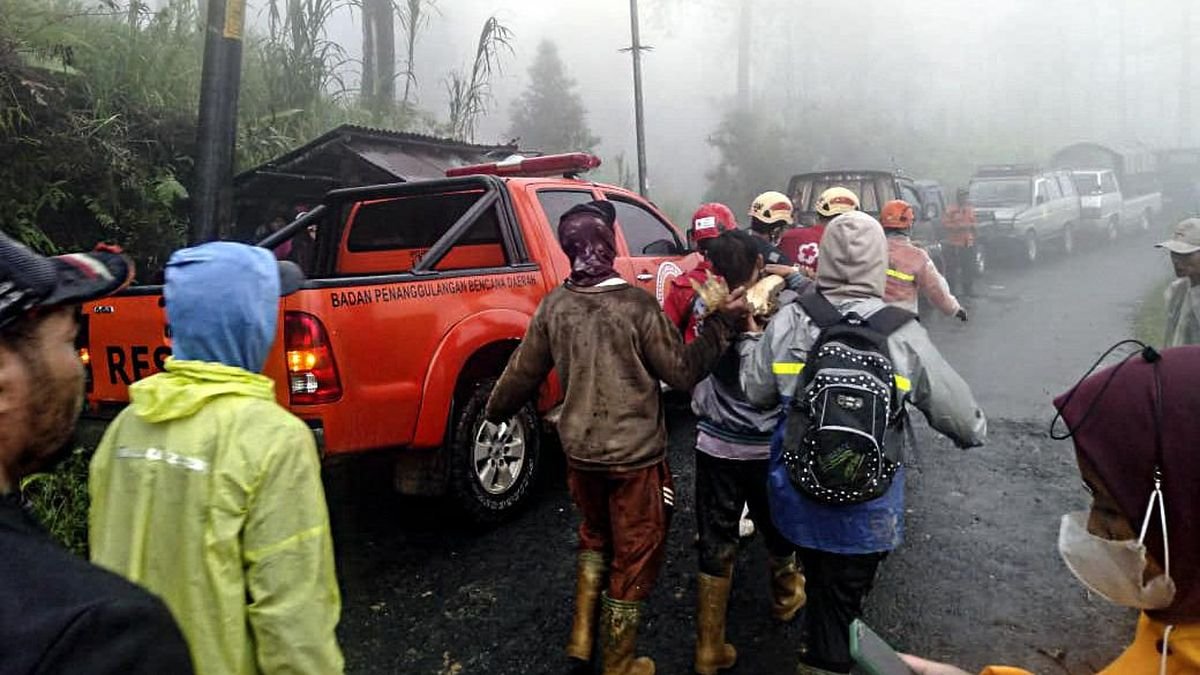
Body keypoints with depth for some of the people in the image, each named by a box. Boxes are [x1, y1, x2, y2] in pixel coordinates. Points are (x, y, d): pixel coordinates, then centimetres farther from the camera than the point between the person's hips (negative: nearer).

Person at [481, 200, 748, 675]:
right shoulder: (636, 304, -18)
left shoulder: (554, 305, -4)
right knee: (634, 555, 13)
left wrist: (496, 414, 23)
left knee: (595, 536, 29)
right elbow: (684, 372, -13)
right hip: (634, 454, -5)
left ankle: (581, 637, 32)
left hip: (579, 450, 5)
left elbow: (523, 371, 6)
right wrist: (724, 320, -5)